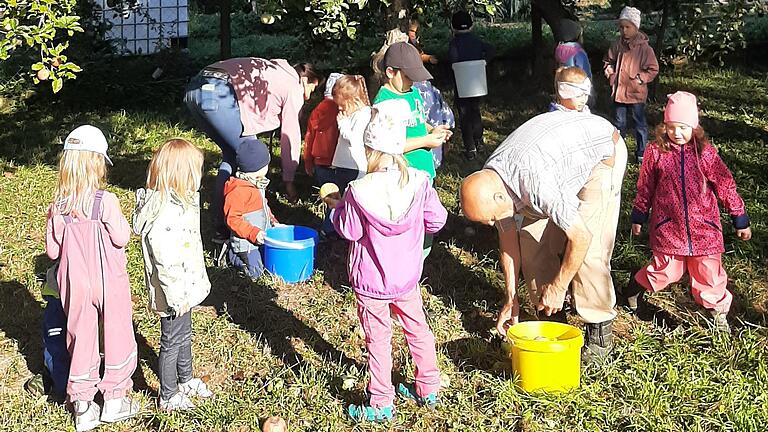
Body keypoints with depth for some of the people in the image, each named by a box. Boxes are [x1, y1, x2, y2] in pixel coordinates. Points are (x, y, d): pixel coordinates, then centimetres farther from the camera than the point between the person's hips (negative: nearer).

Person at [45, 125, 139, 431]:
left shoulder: (58, 206, -7)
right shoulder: (106, 201, -19)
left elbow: (52, 250, -2)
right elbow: (121, 238, -14)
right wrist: (120, 222, 4)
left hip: (75, 284, 3)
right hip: (108, 281, -3)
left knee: (80, 338, 14)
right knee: (116, 335, 14)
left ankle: (83, 406, 22)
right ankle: (114, 399, 25)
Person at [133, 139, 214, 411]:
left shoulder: (180, 201, 2)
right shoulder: (164, 214, -31)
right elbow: (165, 262, -29)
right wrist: (176, 297, -23)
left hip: (185, 290, 10)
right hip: (173, 295, -10)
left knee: (184, 335, 27)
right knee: (172, 342, 8)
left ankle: (185, 380, 47)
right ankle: (168, 398, 27)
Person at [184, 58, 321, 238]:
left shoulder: (271, 71, 34)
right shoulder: (293, 86, 10)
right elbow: (291, 136, 14)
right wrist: (289, 181, 23)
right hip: (220, 95, -9)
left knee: (232, 155, 20)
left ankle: (221, 226, 21)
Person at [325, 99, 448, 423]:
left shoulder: (359, 191, -21)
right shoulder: (420, 182, -11)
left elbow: (349, 231, -10)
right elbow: (436, 220, -1)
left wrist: (337, 207, 6)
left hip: (370, 282, -3)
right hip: (407, 277, 4)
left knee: (378, 339, 8)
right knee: (417, 328, 21)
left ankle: (381, 405, 19)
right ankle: (428, 390, 35)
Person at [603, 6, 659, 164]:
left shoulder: (644, 47, -13)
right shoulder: (617, 44, 1)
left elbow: (653, 69, -8)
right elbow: (608, 60, 17)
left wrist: (639, 79, -18)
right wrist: (609, 69, -1)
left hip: (636, 93, -4)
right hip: (618, 91, 4)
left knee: (640, 124, 9)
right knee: (618, 124, 16)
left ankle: (641, 154, 21)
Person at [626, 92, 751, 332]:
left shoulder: (705, 152, -4)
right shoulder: (656, 152, -5)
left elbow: (725, 185, 2)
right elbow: (645, 188, 7)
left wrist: (740, 219, 7)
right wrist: (639, 216, 14)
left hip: (703, 226, 1)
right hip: (668, 225, -1)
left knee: (709, 270, 5)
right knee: (666, 270, 4)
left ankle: (719, 311, 26)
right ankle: (637, 286, 34)